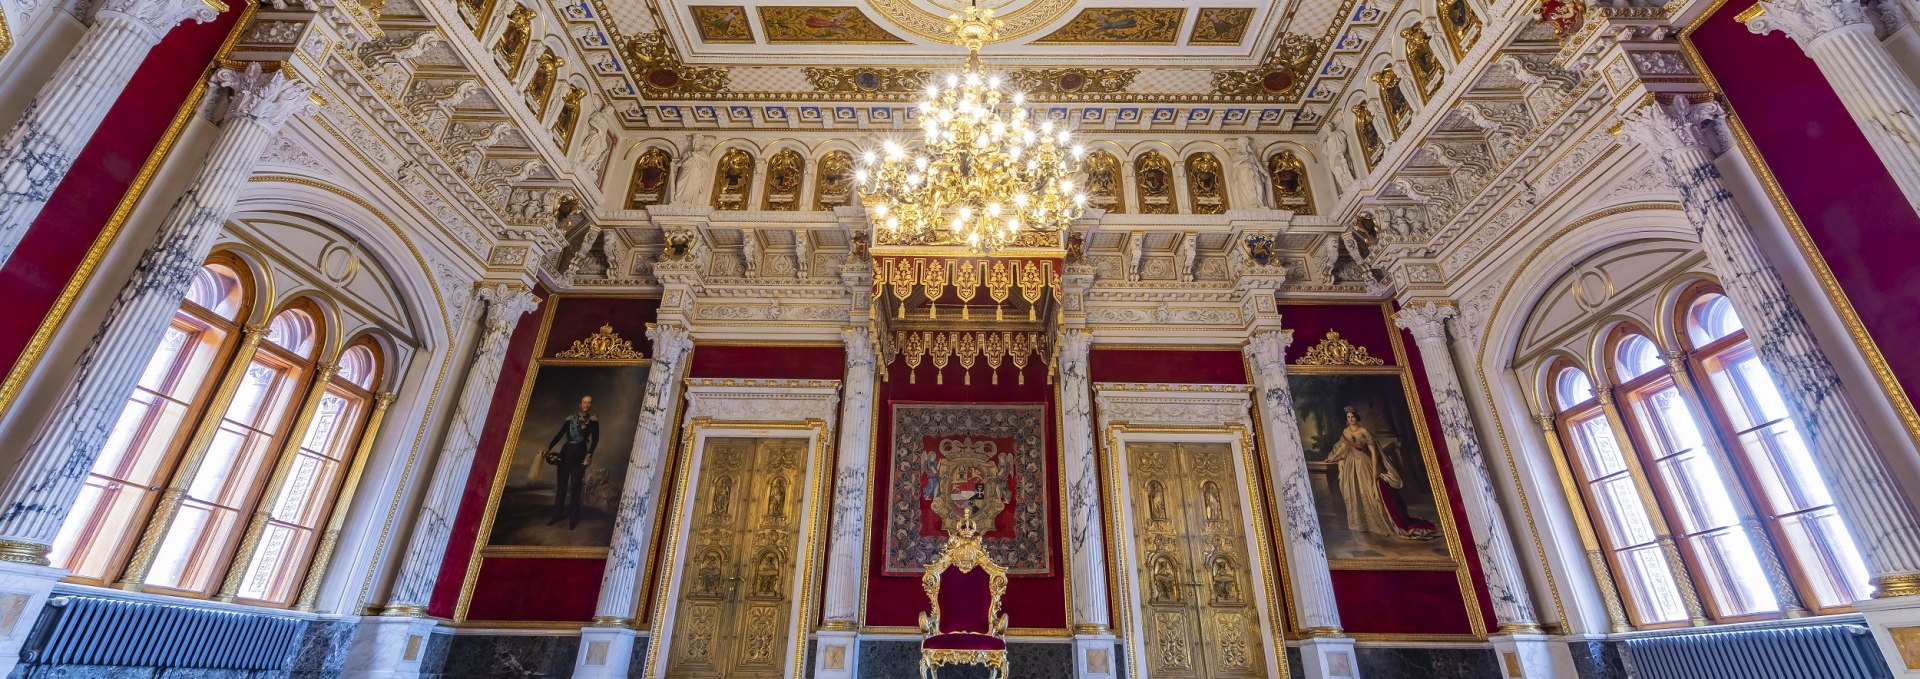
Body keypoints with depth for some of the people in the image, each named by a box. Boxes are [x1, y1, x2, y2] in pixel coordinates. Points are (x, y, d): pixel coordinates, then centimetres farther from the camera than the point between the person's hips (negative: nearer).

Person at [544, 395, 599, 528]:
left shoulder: (593, 420, 0)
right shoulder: (570, 418, 9)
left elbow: (595, 439, -6)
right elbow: (559, 434, 7)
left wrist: (589, 455, -17)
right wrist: (549, 447, -5)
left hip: (580, 453, -3)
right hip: (566, 451, 3)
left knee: (575, 486, -1)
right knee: (561, 484, 7)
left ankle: (573, 519, 5)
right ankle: (557, 515, 18)